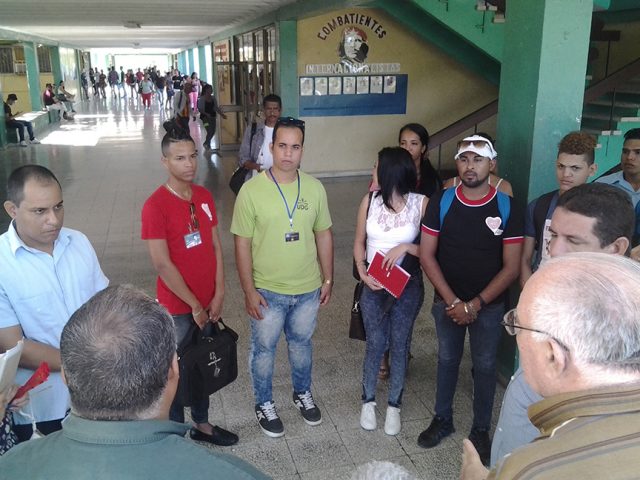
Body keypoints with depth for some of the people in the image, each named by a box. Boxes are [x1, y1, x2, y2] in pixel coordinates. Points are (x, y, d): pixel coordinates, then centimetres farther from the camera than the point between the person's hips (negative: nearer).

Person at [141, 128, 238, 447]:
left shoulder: (204, 197, 2)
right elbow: (162, 265, -18)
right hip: (177, 308, -6)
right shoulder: (155, 206, -18)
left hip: (207, 303, 6)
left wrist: (218, 295, -1)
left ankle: (202, 424, 39)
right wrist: (194, 305, -14)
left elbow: (215, 247, 5)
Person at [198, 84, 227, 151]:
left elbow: (216, 107, 13)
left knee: (213, 131, 8)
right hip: (205, 117, -6)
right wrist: (206, 114, -24)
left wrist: (222, 113, 2)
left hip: (212, 117, 6)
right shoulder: (202, 99, -7)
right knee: (210, 131, -13)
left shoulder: (213, 98, 8)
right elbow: (200, 109, -10)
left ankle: (206, 143, 31)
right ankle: (208, 145, 7)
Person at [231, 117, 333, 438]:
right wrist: (249, 291, -12)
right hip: (267, 291, -3)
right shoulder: (251, 190, -15)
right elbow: (242, 244, -11)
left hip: (308, 288, 3)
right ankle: (264, 405, 37)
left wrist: (328, 279, 6)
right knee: (264, 348, 15)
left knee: (301, 343, 22)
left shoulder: (314, 188, -5)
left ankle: (303, 394, 46)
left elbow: (323, 235, 4)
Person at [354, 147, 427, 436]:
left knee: (399, 345, 11)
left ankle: (394, 405, 30)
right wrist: (362, 271, -10)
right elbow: (359, 242, 4)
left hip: (408, 286, -1)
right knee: (375, 344, 10)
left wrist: (405, 247, -21)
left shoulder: (421, 204, -12)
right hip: (373, 285, 2)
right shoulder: (370, 201, -4)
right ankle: (368, 400, 32)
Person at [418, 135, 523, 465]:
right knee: (447, 360, 18)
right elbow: (427, 255, -7)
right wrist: (452, 301, -13)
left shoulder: (506, 207, -12)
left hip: (488, 305, -1)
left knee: (484, 367, 13)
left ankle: (481, 430, 32)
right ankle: (442, 419, 37)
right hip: (447, 302, 1)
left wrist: (475, 304, -15)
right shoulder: (441, 202, -9)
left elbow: (511, 267, -10)